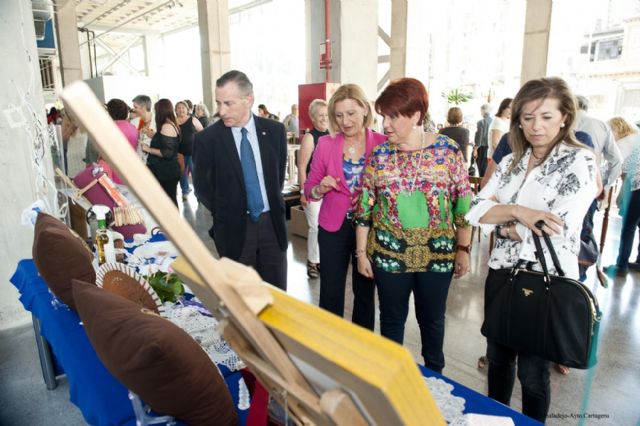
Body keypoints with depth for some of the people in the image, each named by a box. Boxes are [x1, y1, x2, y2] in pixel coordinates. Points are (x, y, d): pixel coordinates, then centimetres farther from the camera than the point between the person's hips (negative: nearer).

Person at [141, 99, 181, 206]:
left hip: (166, 171, -9)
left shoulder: (166, 126, -16)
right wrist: (154, 136, 23)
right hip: (168, 170, 9)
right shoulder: (172, 125, 11)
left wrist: (148, 149, -12)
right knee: (171, 200, 13)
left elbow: (167, 153, -21)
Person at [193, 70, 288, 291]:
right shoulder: (207, 139, -9)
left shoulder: (274, 130, -2)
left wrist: (273, 204, 8)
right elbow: (201, 186, 0)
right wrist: (225, 214, 4)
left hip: (272, 222, 3)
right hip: (234, 228, -2)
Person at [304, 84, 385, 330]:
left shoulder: (382, 144, -5)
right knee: (330, 294, 8)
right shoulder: (325, 144, -1)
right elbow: (309, 189, 4)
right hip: (333, 227, 1)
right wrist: (321, 188, -17)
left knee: (365, 292, 15)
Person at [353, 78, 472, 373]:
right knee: (392, 318, 15)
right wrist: (361, 252, 1)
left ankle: (435, 374, 42)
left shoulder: (448, 150, -7)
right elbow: (365, 207, 0)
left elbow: (463, 203, -2)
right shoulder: (379, 155, -3)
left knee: (432, 318, 17)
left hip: (438, 253, 0)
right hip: (389, 253, 1)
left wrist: (463, 249, -1)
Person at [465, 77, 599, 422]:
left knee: (531, 371, 11)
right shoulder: (511, 162, 6)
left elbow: (557, 232, -23)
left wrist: (502, 226, -10)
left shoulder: (579, 162, -12)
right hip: (502, 273, 6)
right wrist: (517, 211, -19)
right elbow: (475, 211, -3)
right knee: (498, 357, 21)